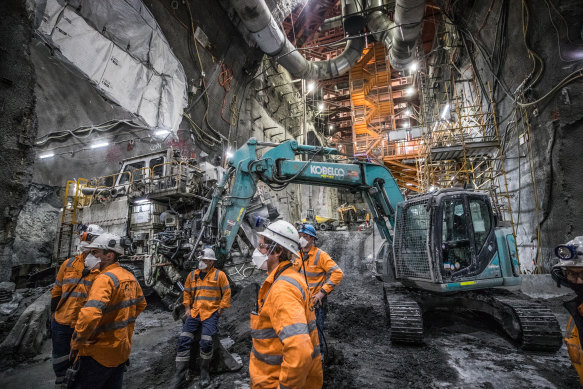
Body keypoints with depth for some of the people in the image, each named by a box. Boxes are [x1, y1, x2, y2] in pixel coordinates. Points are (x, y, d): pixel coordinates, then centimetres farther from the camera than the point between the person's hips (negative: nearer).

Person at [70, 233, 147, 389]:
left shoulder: (105, 278, -22)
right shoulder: (130, 277, 3)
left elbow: (90, 315, -34)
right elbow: (141, 304, 16)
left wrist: (76, 342, -19)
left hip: (100, 354, -8)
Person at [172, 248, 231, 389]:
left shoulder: (219, 275, -1)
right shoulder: (192, 275, 12)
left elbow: (227, 292, 1)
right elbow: (187, 292, 21)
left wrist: (221, 309, -3)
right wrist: (187, 308, 10)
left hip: (211, 313, -4)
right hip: (194, 312, 4)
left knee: (206, 342, -16)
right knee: (184, 340, -7)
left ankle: (204, 372, 10)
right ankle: (180, 376, 6)